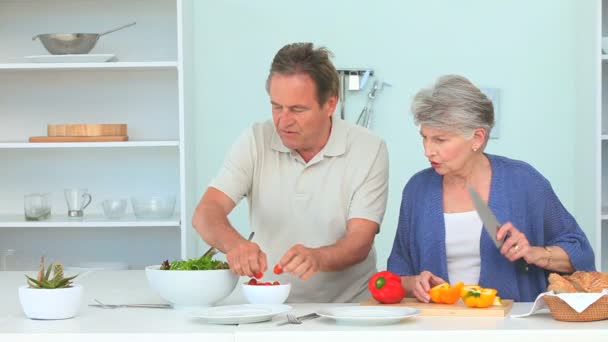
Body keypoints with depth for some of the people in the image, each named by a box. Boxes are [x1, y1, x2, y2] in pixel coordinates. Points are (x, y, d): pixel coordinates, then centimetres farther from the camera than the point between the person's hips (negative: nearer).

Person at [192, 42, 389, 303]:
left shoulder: (369, 150, -5)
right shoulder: (255, 141, 1)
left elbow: (359, 244, -12)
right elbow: (206, 213, -7)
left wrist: (317, 258, -33)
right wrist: (234, 243, -30)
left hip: (347, 305, -2)